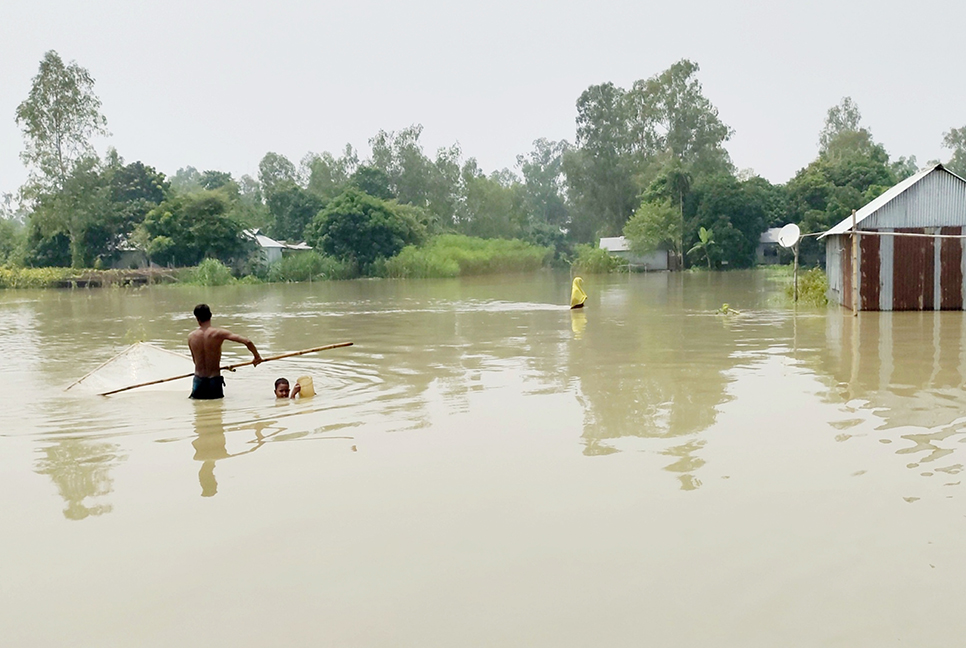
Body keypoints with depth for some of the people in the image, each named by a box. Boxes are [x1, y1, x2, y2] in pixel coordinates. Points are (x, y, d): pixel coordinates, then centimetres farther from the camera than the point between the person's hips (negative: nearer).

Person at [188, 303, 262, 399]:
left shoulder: (191, 336, -2)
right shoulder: (219, 333, -13)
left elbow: (195, 360, 12)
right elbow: (247, 342, -19)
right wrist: (257, 356, -3)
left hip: (199, 381, 2)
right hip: (215, 381, -2)